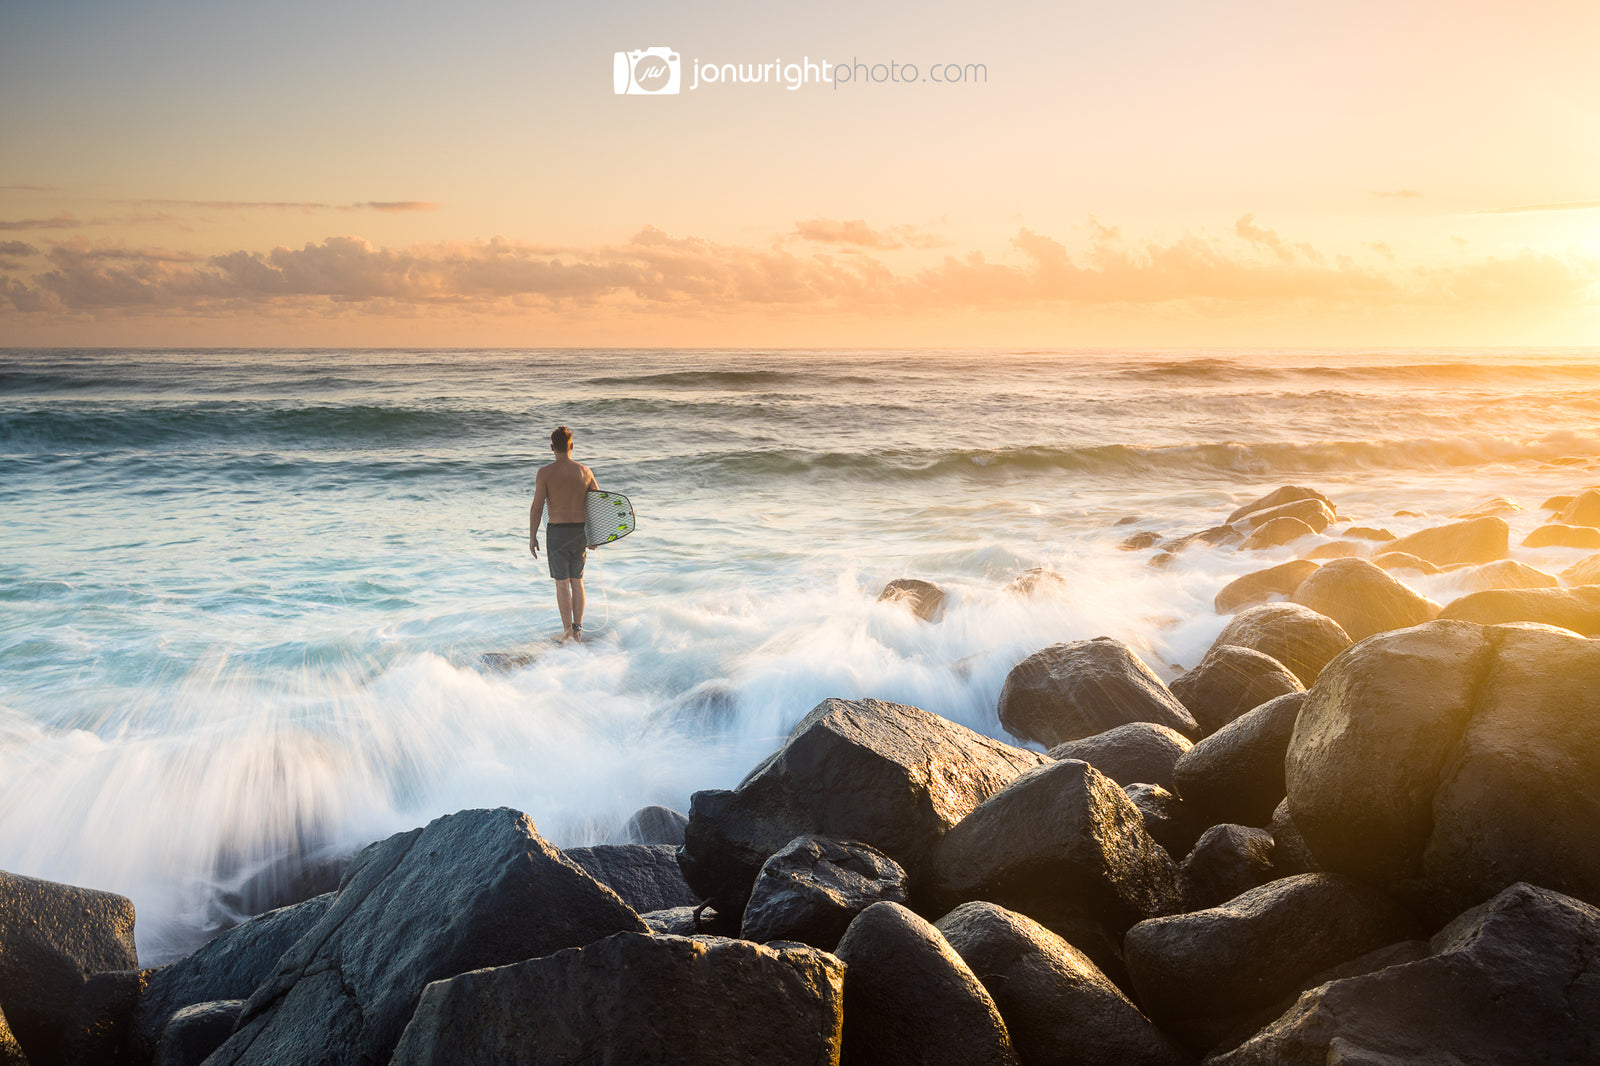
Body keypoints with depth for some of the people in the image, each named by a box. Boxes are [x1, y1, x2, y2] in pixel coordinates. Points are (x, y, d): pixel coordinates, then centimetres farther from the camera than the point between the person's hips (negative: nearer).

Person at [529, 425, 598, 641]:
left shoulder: (545, 472, -9)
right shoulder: (585, 471, 1)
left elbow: (537, 507, -10)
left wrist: (532, 537, -1)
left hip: (557, 532, -3)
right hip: (580, 532, 3)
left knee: (562, 583, 4)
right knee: (577, 582, 14)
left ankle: (568, 631, 4)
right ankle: (578, 629, 15)